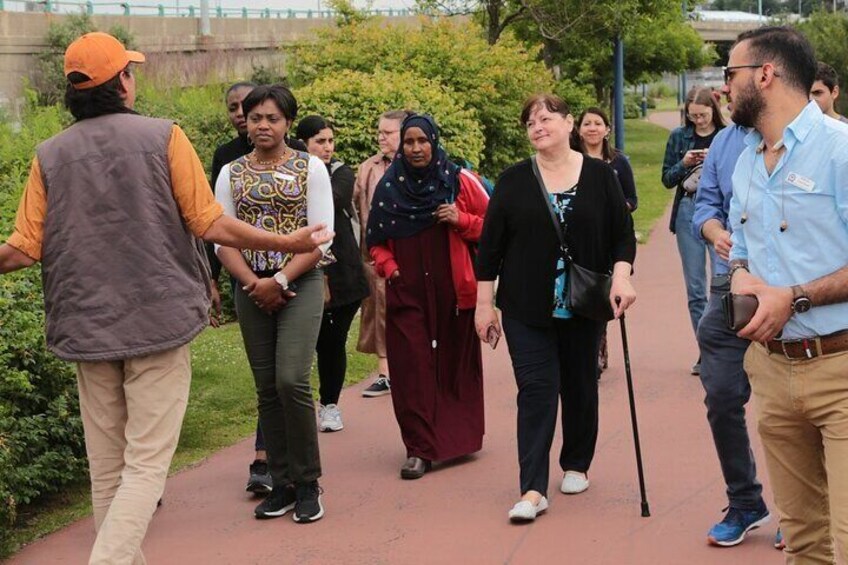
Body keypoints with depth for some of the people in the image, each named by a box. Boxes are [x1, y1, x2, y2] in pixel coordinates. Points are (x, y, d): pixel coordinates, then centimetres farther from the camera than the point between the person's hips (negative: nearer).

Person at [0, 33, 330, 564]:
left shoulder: (49, 155, 3)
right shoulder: (164, 137, -5)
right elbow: (210, 225, -7)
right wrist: (287, 242, 4)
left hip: (87, 328, 4)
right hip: (158, 321, -3)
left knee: (107, 469, 13)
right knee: (146, 464, -3)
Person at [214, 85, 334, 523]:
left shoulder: (311, 169, 1)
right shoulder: (231, 174, 9)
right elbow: (222, 240, 3)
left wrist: (279, 280, -15)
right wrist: (254, 283, -11)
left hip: (300, 284, -3)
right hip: (251, 288, 3)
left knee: (291, 380, -15)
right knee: (267, 388, 5)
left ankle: (308, 484, -2)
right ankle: (282, 485, 15)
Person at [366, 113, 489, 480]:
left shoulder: (459, 182, 2)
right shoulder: (388, 187, 7)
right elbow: (376, 240, 15)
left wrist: (461, 220, -11)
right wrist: (387, 267, -2)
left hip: (453, 290, -1)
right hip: (406, 292, 1)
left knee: (455, 363, 7)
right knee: (412, 368, -5)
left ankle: (461, 437, 23)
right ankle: (419, 448, -2)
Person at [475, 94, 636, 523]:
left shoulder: (599, 176, 2)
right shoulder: (513, 181, 1)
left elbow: (623, 234, 3)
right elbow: (490, 246, 2)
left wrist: (621, 275, -14)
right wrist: (484, 302, -1)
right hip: (527, 310, -1)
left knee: (580, 388, 12)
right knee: (536, 390, -7)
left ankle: (576, 466, 31)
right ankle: (533, 490, -9)